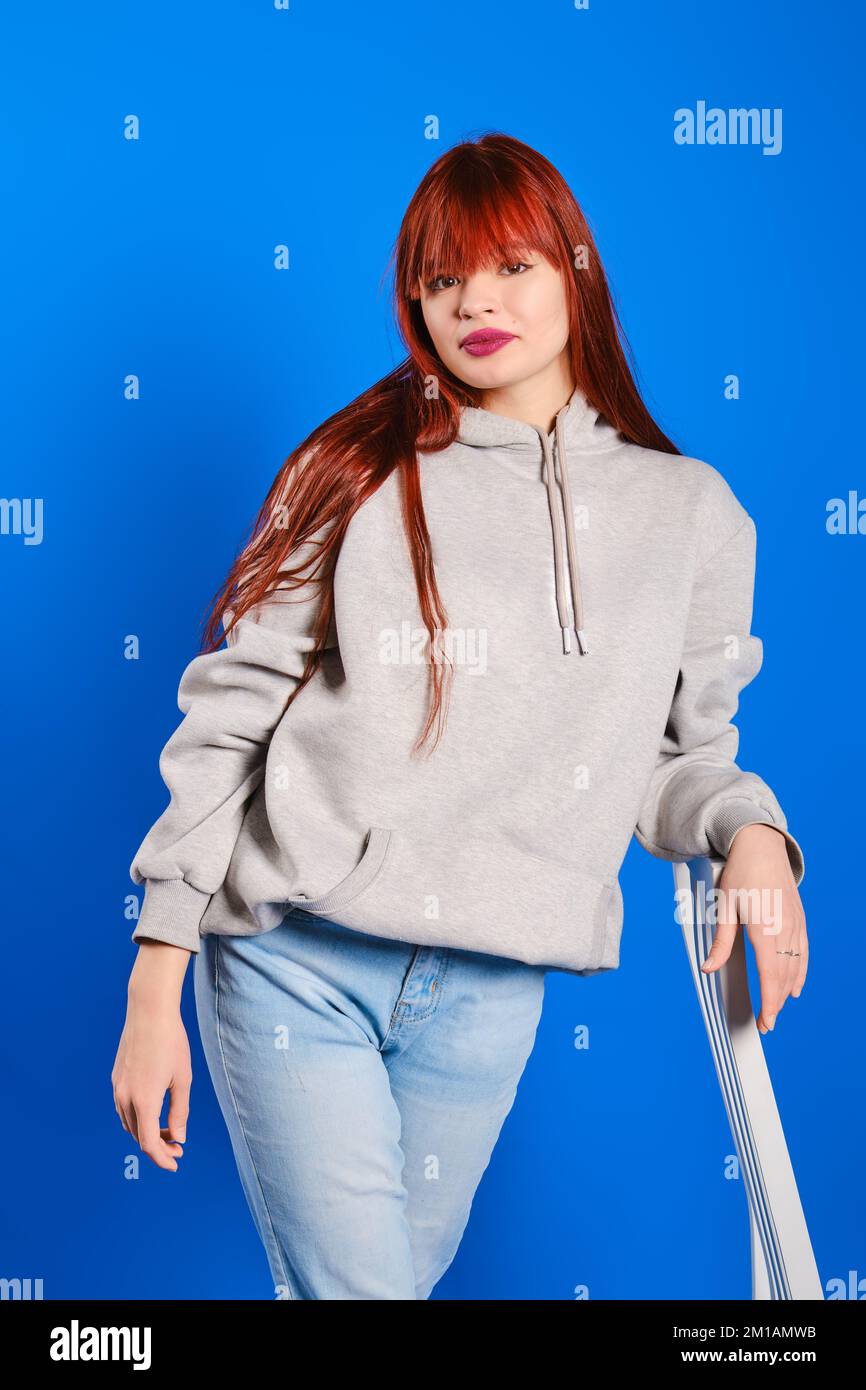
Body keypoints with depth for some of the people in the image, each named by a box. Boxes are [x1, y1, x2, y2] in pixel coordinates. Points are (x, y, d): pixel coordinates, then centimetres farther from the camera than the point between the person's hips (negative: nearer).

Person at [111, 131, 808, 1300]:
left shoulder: (693, 514, 4)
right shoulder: (358, 474, -3)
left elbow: (676, 753, 11)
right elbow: (228, 716, -3)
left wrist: (749, 830, -12)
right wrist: (155, 986, -5)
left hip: (489, 986, 3)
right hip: (291, 956, -2)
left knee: (411, 1268, 19)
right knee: (352, 1286, -4)